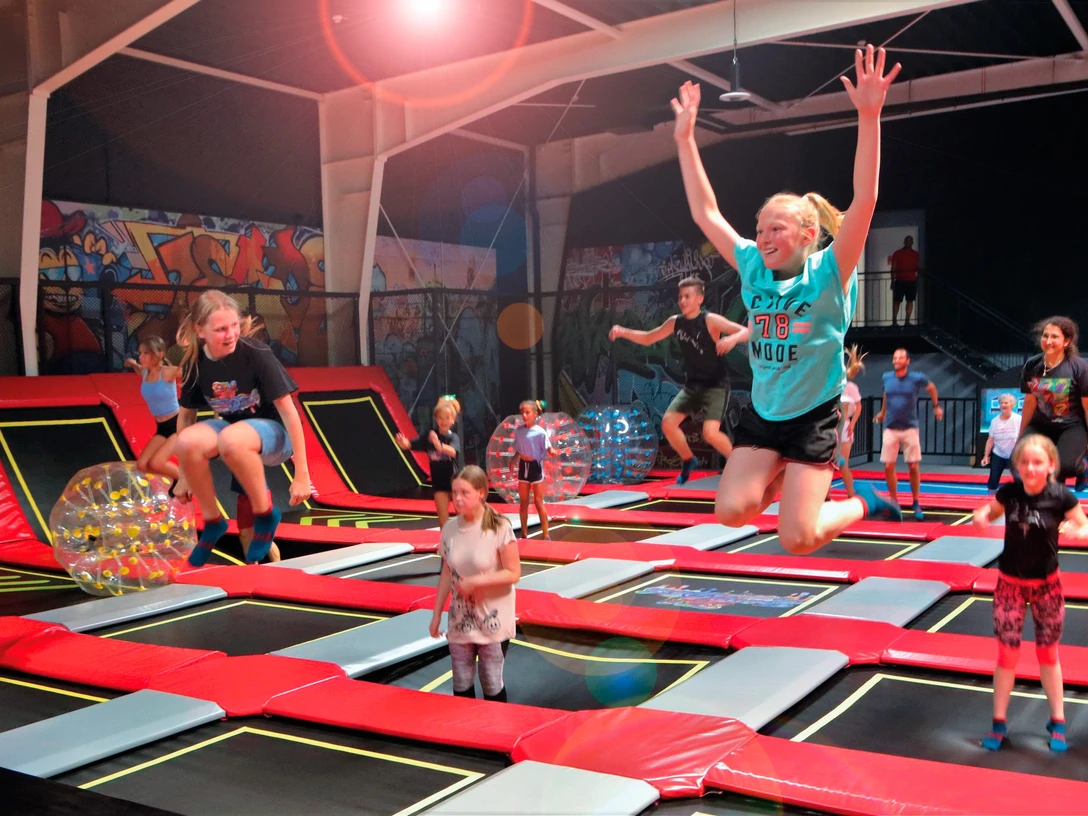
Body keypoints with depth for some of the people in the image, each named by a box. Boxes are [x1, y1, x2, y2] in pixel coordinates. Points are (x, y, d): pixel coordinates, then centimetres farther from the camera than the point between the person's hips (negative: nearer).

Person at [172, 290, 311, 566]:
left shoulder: (256, 354, -21)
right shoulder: (194, 363, -8)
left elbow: (288, 411, -20)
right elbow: (187, 416, 5)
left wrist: (302, 475, -21)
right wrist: (184, 476, 9)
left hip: (272, 431, -5)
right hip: (231, 426, 5)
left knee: (231, 438, -38)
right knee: (188, 441, -28)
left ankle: (266, 514, -15)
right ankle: (212, 522, -5)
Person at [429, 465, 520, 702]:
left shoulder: (499, 528, -16)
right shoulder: (450, 528, -2)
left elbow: (513, 573, -14)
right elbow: (447, 574, 6)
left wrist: (475, 581, -22)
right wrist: (437, 614, 8)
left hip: (493, 621, -4)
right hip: (460, 620, 4)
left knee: (492, 685, 8)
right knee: (461, 686, 13)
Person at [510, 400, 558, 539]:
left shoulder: (540, 432, -15)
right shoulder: (518, 430, 0)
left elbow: (548, 449, -17)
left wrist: (553, 452, -37)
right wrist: (513, 461, 4)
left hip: (535, 466, -5)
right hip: (523, 466, 5)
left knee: (538, 502, -3)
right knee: (523, 502, 10)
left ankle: (545, 535, 5)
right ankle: (524, 534, 18)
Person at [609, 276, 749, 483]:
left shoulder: (710, 320, -17)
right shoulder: (675, 322, 1)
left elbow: (747, 331, -24)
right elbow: (648, 338, 13)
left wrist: (733, 339, -47)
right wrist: (623, 332, -3)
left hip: (716, 385, -6)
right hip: (692, 385, 6)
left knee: (710, 432, -21)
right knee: (668, 423, -1)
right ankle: (688, 460, 23)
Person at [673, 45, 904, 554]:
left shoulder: (829, 273, -14)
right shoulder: (754, 269, -1)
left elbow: (864, 201, -27)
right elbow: (706, 213, 4)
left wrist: (869, 117, -37)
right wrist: (685, 139, 2)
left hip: (812, 416, -5)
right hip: (761, 413, 5)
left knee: (797, 538, -9)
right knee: (732, 511, -9)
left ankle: (862, 503, 22)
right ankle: (786, 474, 23)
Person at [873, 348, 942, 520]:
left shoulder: (917, 378, -7)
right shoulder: (887, 377, 1)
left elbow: (932, 388, 14)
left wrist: (936, 407, 21)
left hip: (910, 428, -2)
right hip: (890, 428, 2)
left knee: (914, 467, -1)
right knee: (888, 467, -1)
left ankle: (916, 504, 12)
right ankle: (894, 502, 13)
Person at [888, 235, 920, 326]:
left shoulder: (916, 254, 11)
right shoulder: (897, 253, 5)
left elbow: (919, 267, 11)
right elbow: (893, 268, 2)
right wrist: (893, 280, -6)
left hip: (912, 281, 2)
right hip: (900, 280, -2)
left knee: (910, 300, 0)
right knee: (897, 301, -3)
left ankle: (907, 321, 2)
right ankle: (894, 321, -3)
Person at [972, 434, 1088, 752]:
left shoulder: (1061, 498, -17)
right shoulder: (1008, 492, -12)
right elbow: (988, 513, 6)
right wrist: (981, 517, -17)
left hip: (1046, 585, -1)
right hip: (1010, 583, 1)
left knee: (1048, 654, 13)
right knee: (1007, 654, 6)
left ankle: (1057, 722, 28)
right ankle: (999, 723, 18)